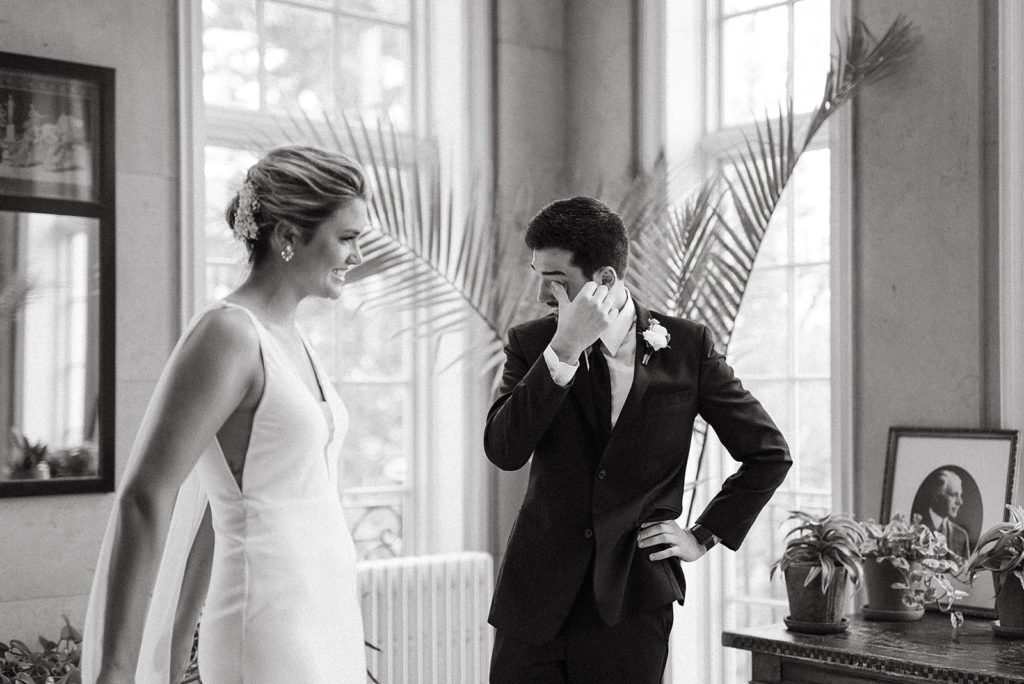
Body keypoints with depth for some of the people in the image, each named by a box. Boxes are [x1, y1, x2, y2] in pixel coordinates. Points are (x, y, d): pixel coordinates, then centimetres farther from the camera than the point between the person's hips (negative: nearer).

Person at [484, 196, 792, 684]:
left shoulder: (686, 346, -1)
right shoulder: (531, 343, 2)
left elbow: (769, 453, 8)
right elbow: (504, 452, -14)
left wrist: (704, 536, 4)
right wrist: (564, 349, -19)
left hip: (631, 605, -1)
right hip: (536, 601, 1)